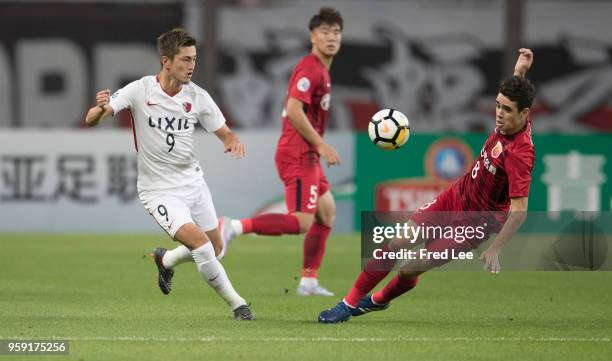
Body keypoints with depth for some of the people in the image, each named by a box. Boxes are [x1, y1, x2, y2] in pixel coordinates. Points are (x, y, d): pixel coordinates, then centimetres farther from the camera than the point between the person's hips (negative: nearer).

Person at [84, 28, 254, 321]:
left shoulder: (198, 97, -5)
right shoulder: (139, 91, -15)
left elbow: (226, 134, 2)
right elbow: (90, 121, -18)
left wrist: (234, 142, -23)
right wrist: (100, 109, -42)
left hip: (193, 181, 5)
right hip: (158, 189, -5)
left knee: (215, 249, 11)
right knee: (200, 242, -22)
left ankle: (166, 260, 41)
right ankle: (236, 303, -5)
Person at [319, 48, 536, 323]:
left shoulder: (520, 154, -32)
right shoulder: (510, 121, -9)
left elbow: (519, 210, -34)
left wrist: (495, 249, -41)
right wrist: (520, 72, -1)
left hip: (473, 223, -7)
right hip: (454, 197, 7)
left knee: (410, 269, -6)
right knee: (396, 245, 1)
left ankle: (379, 300, 25)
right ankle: (350, 303, 16)